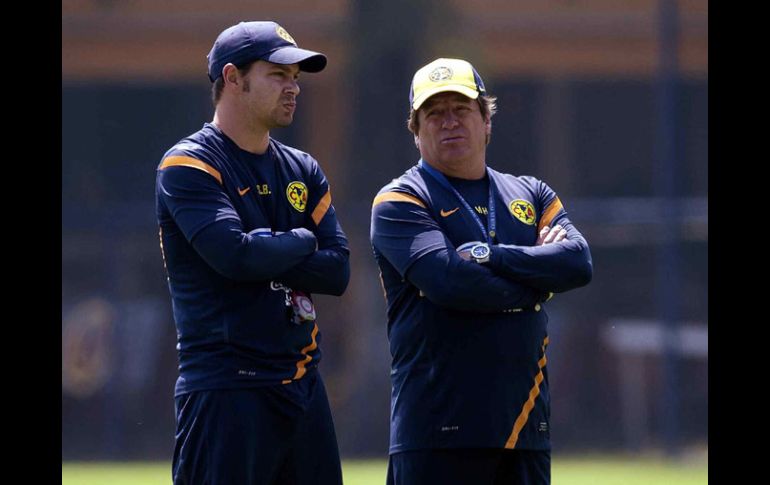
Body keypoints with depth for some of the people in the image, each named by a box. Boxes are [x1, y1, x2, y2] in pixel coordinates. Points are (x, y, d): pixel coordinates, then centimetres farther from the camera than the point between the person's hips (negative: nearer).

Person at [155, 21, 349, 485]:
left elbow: (338, 271, 5)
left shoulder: (303, 171, 16)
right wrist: (301, 242, -3)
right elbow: (235, 254, -20)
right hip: (226, 389, -7)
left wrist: (265, 254, -9)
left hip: (303, 387, 7)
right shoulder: (189, 165, -5)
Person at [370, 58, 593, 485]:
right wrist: (538, 278, -3)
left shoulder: (531, 196, 19)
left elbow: (578, 263, 0)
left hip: (526, 431, 6)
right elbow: (450, 281, -16)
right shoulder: (399, 202, 1)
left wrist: (488, 256, -11)